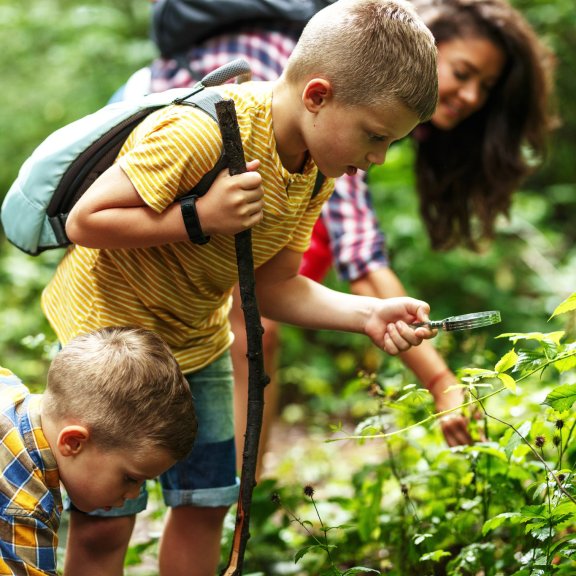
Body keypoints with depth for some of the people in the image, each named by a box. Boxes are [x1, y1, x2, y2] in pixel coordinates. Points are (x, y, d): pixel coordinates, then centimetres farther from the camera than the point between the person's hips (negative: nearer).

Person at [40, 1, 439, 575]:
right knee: (103, 522, -6)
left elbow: (271, 287, -3)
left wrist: (367, 315, -17)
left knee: (204, 503, 11)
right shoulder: (199, 133, -32)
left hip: (197, 341, 8)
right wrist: (199, 219, -35)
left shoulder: (315, 171, -5)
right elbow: (85, 222, -27)